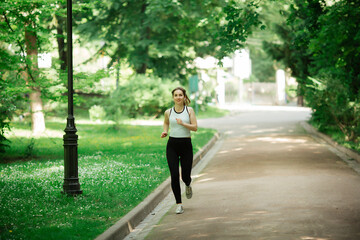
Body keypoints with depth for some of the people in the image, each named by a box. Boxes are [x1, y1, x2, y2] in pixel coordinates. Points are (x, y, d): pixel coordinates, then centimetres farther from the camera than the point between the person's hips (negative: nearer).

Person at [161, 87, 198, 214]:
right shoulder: (168, 112, 5)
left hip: (186, 145, -1)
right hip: (172, 145, 1)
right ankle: (179, 204, 2)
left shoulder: (189, 110, 1)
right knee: (174, 176, -7)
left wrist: (182, 123, -19)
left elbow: (195, 127, -6)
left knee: (185, 176, 0)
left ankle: (188, 186, 40)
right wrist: (165, 132, 7)